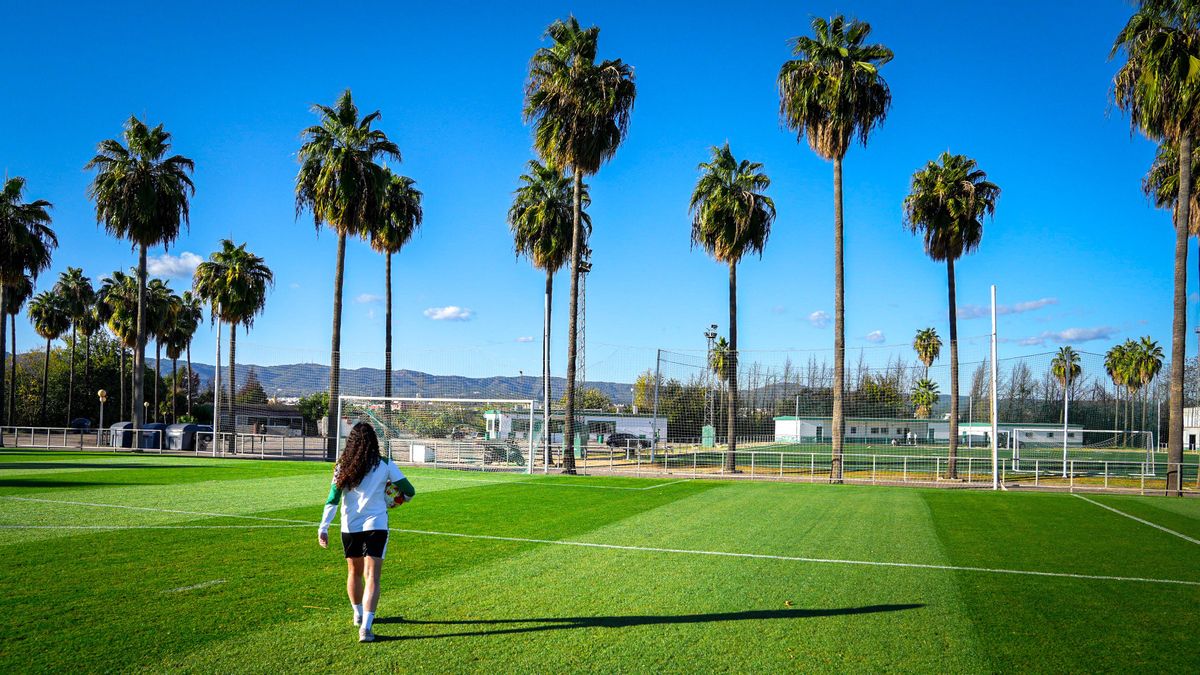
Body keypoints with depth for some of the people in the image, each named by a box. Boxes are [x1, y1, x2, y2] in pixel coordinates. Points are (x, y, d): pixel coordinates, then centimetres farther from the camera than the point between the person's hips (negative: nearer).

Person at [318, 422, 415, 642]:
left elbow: (332, 499, -6)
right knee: (372, 577, -5)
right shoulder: (385, 465, -3)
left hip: (349, 527, 3)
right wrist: (398, 499, 23)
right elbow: (409, 491, 2)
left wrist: (323, 527, -5)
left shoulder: (343, 466, 0)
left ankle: (359, 615, 39)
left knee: (354, 572, 21)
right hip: (376, 526, -2)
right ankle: (366, 626, -18)